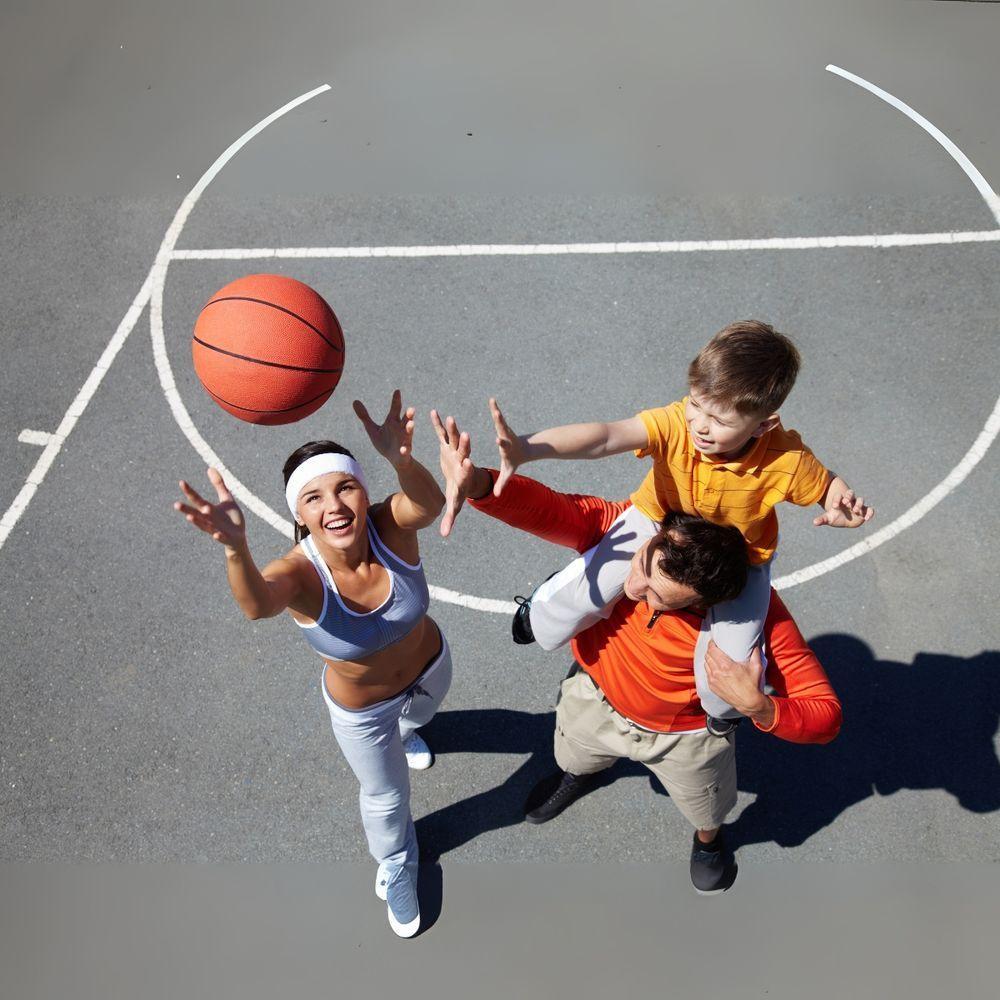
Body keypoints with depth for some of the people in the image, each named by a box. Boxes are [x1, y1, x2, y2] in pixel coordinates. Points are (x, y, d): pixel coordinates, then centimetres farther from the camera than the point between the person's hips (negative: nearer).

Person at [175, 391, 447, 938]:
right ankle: (395, 863, 58)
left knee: (413, 720, 37)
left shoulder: (390, 525, -35)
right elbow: (256, 605, -62)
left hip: (430, 666, 2)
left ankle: (401, 733, 77)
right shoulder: (300, 573, -39)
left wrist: (402, 459, -80)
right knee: (386, 799, 22)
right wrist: (235, 547, -83)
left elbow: (429, 503, -58)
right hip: (361, 707, -2)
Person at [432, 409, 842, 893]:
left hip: (683, 736, -1)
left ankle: (709, 839, 71)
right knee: (574, 758, 37)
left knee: (705, 811, 33)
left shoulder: (756, 615, -40)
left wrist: (756, 706, -52)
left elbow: (825, 715, -33)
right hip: (597, 698, 2)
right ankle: (577, 774, 76)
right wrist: (478, 483, -67)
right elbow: (550, 508, -46)